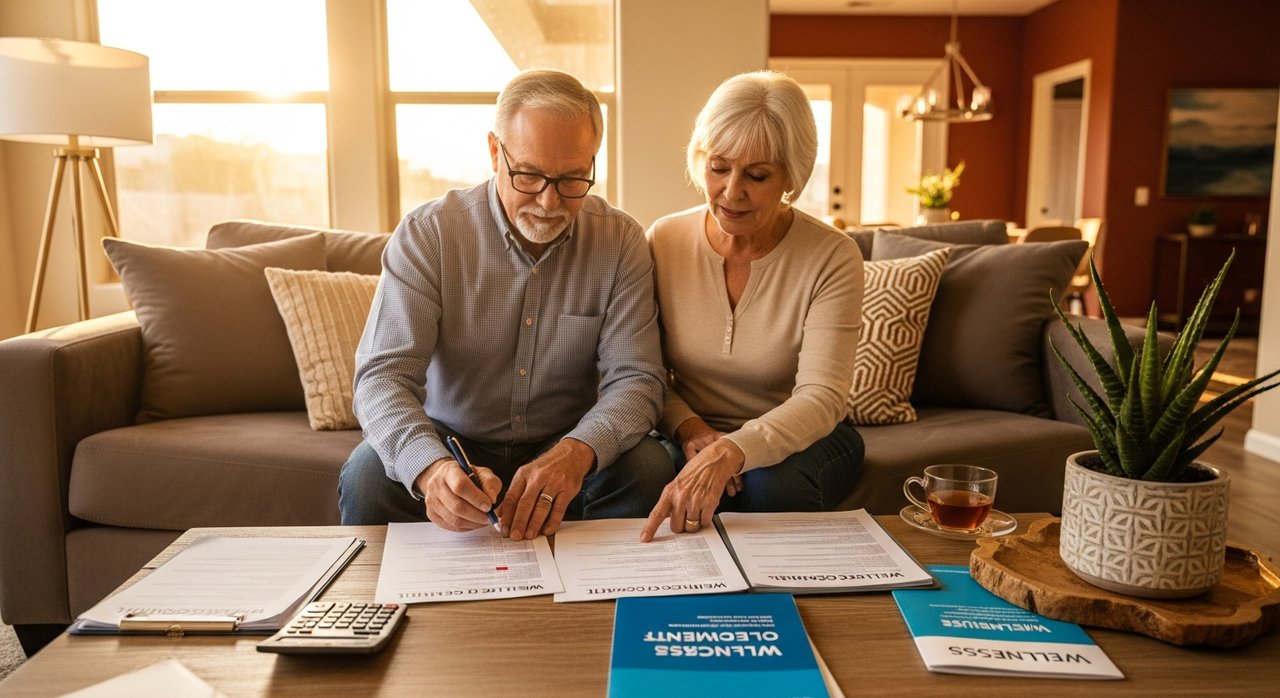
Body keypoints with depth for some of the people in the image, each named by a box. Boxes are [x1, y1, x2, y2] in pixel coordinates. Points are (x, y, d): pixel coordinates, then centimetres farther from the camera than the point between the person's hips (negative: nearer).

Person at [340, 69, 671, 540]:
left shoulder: (621, 242, -7)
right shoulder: (426, 234, -12)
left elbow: (635, 377, -12)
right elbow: (383, 375, -19)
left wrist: (576, 453, -35)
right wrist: (433, 467, -42)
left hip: (564, 453, 1)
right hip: (449, 445, -1)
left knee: (648, 468, -26)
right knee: (367, 475, -29)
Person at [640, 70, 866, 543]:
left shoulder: (833, 258, -15)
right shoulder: (663, 242, -5)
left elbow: (821, 398, -25)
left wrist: (730, 452, -43)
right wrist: (688, 427, -21)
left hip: (801, 438, -1)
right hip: (694, 433, 2)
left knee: (769, 485, -35)